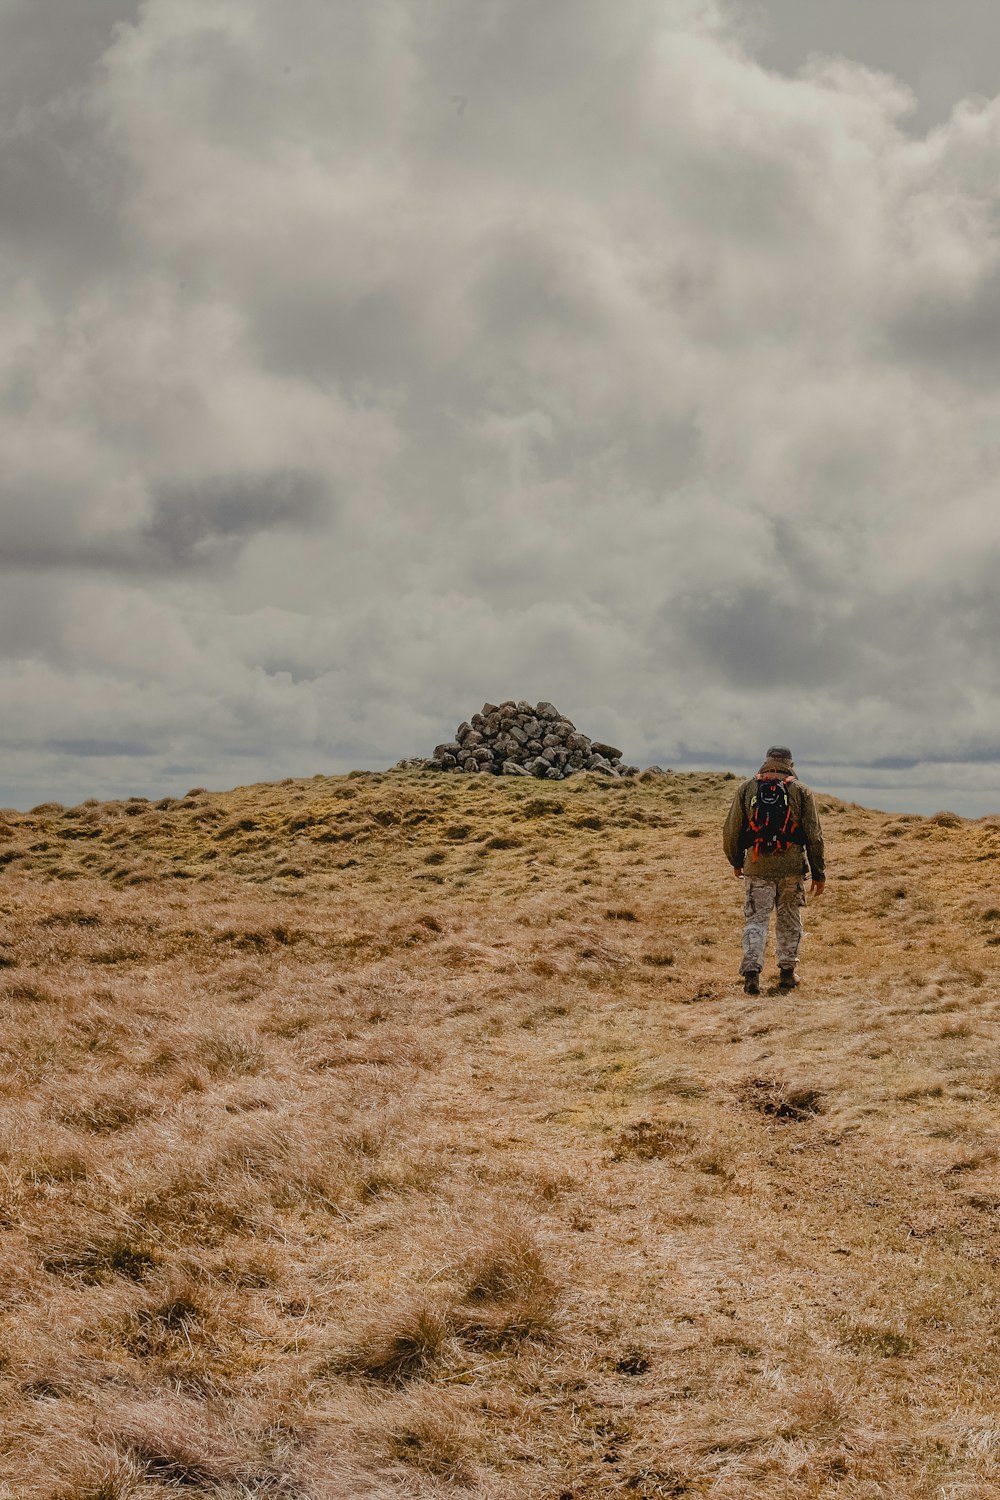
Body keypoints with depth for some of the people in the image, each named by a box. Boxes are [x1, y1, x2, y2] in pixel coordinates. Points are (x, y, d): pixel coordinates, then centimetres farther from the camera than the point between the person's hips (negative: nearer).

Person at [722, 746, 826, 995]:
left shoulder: (747, 788, 3)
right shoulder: (801, 791, 0)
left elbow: (732, 830, 5)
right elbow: (814, 836, 0)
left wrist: (736, 862, 21)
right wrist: (819, 873, 7)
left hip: (758, 867, 0)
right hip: (792, 867, 0)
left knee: (756, 920, 3)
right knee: (789, 920, 14)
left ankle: (751, 973, -10)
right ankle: (786, 972, 19)